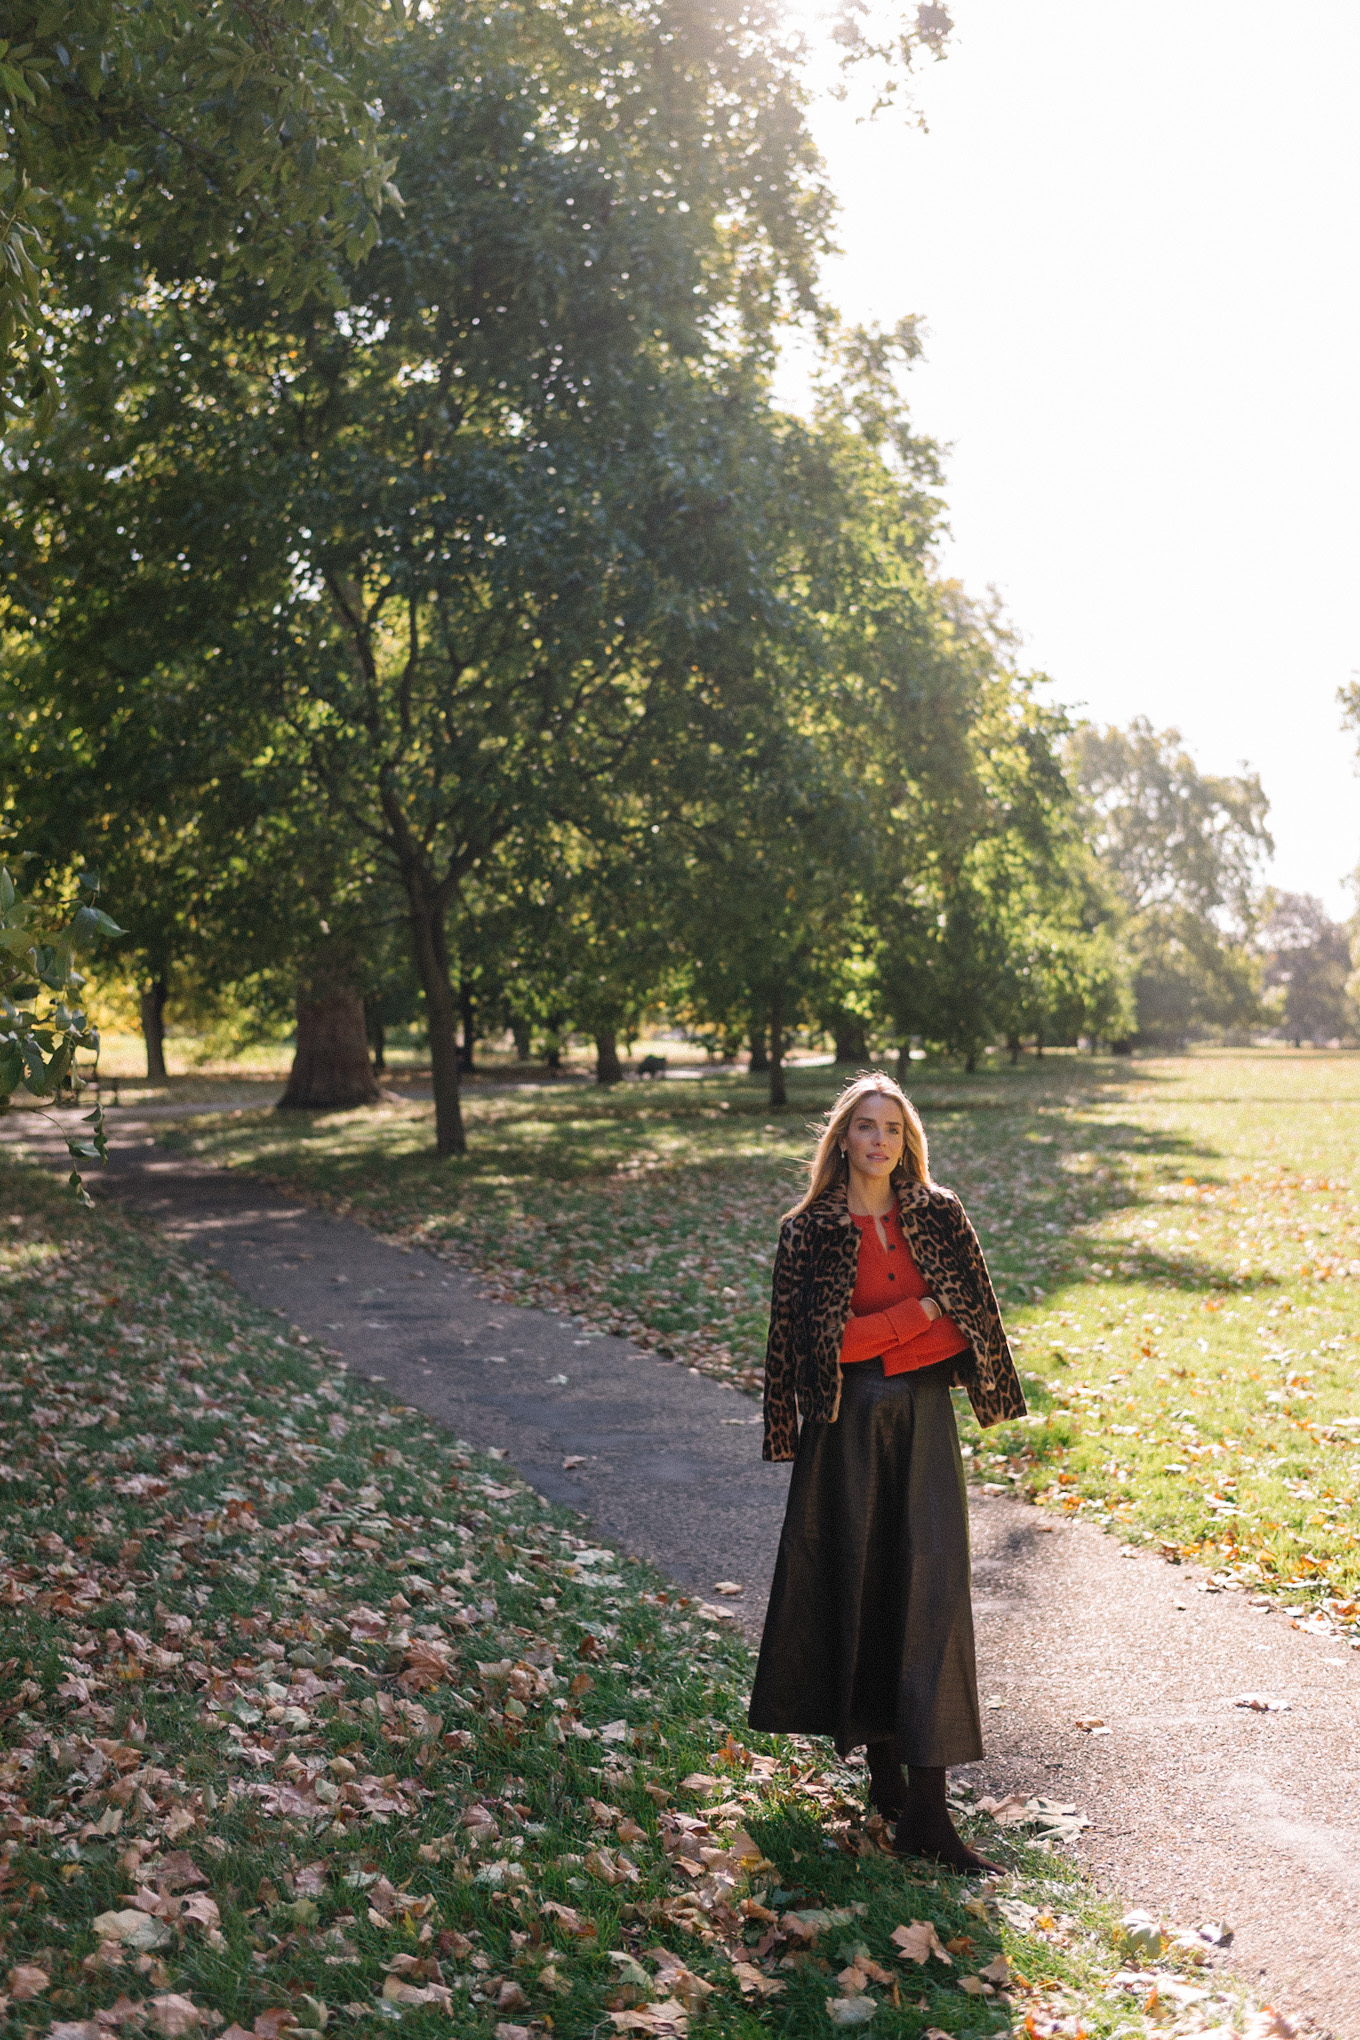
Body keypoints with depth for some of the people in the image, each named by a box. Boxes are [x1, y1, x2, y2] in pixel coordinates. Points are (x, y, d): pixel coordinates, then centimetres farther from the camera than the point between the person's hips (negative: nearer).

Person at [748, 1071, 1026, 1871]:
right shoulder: (809, 1230, -2)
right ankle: (884, 1767, 22)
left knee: (928, 1591, -3)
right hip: (849, 1424, -1)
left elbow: (973, 1317, 4)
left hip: (925, 1419, 1)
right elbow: (818, 1342, -9)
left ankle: (927, 1808, -2)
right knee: (860, 1587, 5)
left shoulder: (939, 1214, 4)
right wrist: (924, 1310, -9)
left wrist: (876, 1332, -7)